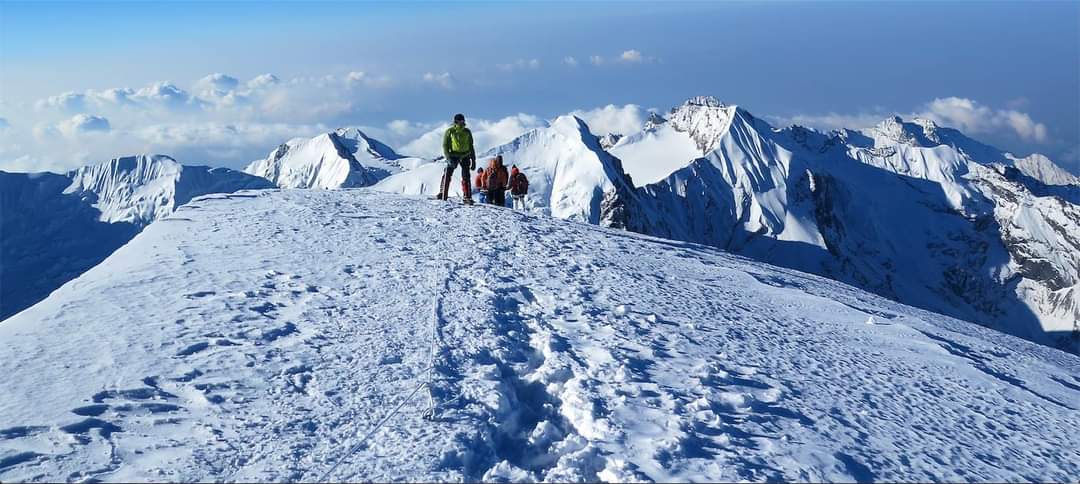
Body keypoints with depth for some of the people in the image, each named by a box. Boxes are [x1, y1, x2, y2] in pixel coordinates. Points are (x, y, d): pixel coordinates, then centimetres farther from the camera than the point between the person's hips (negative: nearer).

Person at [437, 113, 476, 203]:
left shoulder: (467, 132, 8)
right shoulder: (449, 131, -1)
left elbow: (471, 147, 14)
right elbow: (445, 145, -4)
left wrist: (473, 160, 10)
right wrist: (448, 157, -18)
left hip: (465, 156, 2)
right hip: (453, 155, -2)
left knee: (466, 177, -4)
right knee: (447, 175, -12)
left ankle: (467, 197, -1)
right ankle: (443, 194, -6)